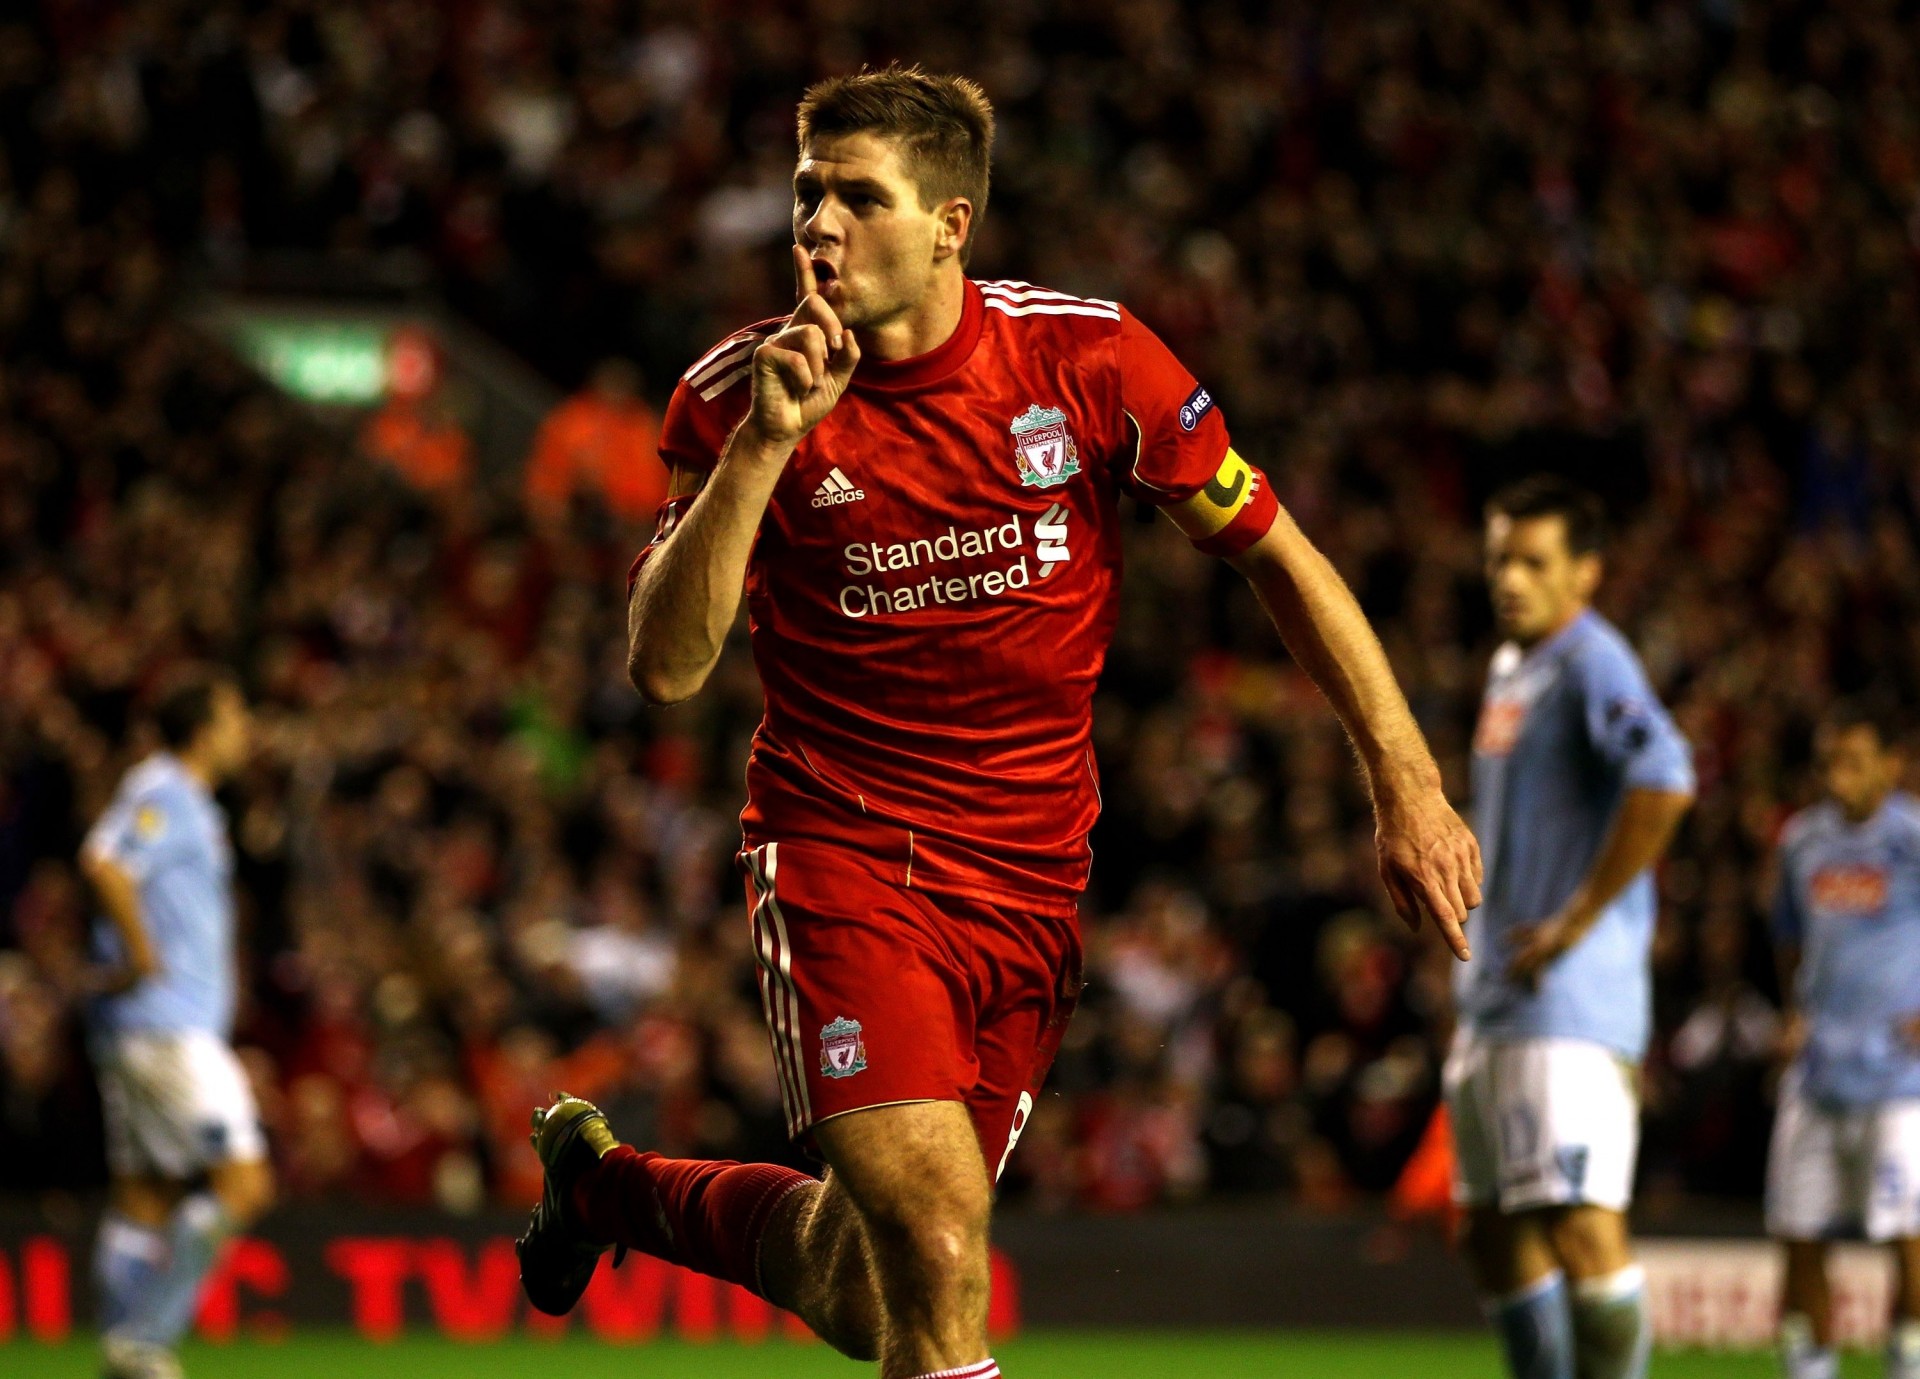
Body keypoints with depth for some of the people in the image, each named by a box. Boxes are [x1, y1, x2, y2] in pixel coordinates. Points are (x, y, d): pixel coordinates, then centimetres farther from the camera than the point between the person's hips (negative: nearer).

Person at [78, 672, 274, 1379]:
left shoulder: (177, 797, 18)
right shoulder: (165, 793, -12)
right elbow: (104, 863, -28)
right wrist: (142, 957, -21)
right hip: (166, 1026, -10)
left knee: (142, 1198, 9)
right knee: (242, 1181, -10)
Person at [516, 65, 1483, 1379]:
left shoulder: (1087, 358, -8)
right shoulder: (735, 398, -9)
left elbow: (1278, 553, 3)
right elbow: (667, 665, -17)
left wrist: (1406, 785, -1)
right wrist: (762, 446, -27)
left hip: (1031, 882, 3)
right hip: (843, 859, -3)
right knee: (938, 1263, -22)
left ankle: (607, 1176, 37)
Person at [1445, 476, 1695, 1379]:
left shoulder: (1592, 663, -11)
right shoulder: (1508, 669, 18)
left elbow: (1664, 784, -28)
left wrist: (1576, 922, -22)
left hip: (1572, 1001, -10)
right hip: (1491, 999, 10)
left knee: (1583, 1230, -15)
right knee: (1492, 1230, 12)